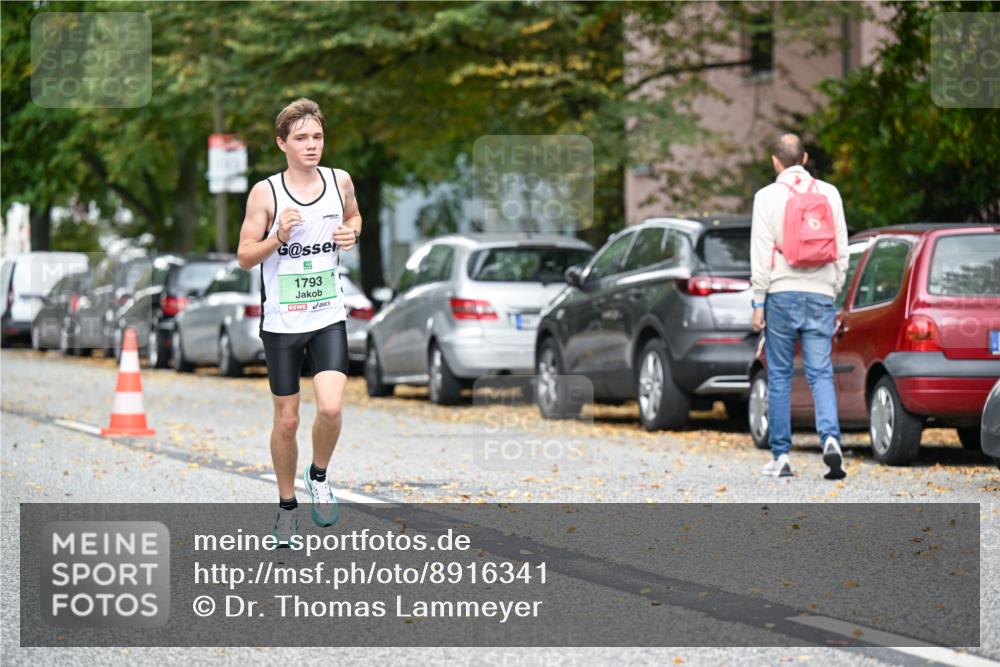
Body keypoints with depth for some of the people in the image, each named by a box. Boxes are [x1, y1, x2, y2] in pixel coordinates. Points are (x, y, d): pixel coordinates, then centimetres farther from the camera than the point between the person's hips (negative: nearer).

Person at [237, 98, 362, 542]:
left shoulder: (339, 181, 0)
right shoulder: (265, 193, -9)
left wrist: (353, 233, -1)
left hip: (328, 317, 1)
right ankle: (287, 505, 26)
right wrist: (278, 237, -23)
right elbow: (244, 257, -6)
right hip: (281, 322, -1)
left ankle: (318, 476, 12)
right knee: (287, 420, 7)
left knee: (330, 408, -17)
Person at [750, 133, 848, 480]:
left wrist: (759, 302, -2)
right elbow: (842, 249, 8)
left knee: (779, 377, 6)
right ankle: (830, 438, -21)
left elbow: (761, 253, -5)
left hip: (782, 294, -2)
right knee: (821, 374, 1)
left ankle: (781, 456, 7)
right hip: (820, 295, 2)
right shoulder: (829, 193, 7)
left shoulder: (768, 196, -2)